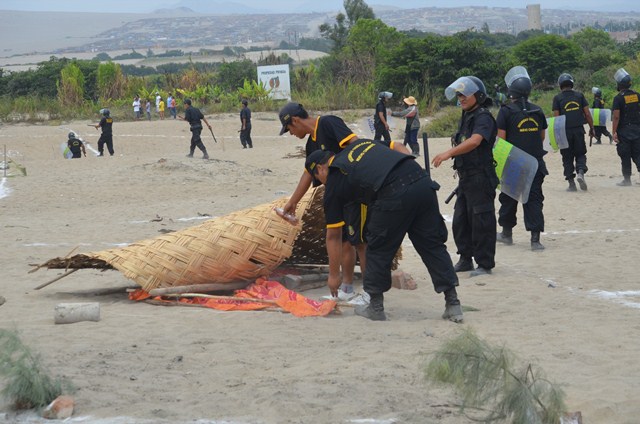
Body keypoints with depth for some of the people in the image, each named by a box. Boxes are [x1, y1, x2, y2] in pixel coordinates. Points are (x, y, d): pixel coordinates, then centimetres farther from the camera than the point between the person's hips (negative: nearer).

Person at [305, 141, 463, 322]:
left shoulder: (334, 181, 17)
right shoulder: (361, 144, 33)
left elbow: (333, 236, 22)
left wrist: (334, 275, 30)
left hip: (394, 195, -6)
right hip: (424, 183, 6)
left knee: (379, 250, 15)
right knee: (433, 245, 14)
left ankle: (376, 307, 24)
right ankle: (453, 304, 13)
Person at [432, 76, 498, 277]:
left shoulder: (483, 117, -14)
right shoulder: (466, 117, 15)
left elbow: (474, 141, -32)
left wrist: (449, 153, -41)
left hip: (480, 177, -10)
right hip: (466, 177, 10)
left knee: (481, 222, -5)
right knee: (460, 221, 14)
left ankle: (485, 264, 2)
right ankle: (465, 259, 25)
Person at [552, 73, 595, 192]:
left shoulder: (558, 98, -1)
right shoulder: (579, 95, 5)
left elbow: (556, 117, -5)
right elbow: (587, 114, 3)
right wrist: (591, 128, 12)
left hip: (565, 131, -1)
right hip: (579, 130, 1)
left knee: (567, 157, 7)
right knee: (580, 154, 13)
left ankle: (571, 183, 5)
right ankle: (580, 172, -15)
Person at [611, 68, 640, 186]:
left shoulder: (618, 98, -12)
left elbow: (616, 116, -15)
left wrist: (614, 132, -12)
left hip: (624, 130, -4)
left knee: (625, 156, 3)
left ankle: (627, 179, 7)